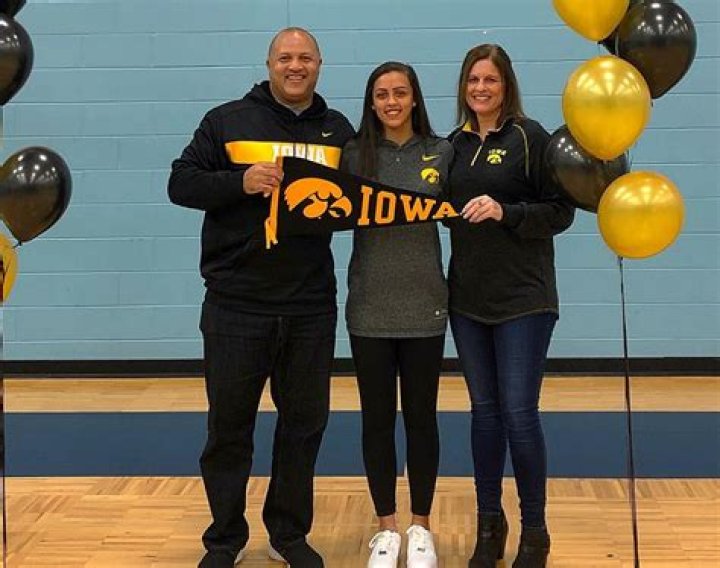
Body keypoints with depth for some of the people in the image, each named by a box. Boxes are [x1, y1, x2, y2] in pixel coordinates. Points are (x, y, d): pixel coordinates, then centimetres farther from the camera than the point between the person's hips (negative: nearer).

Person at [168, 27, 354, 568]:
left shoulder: (338, 130, 10)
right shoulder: (227, 120, 1)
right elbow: (181, 183, -3)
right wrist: (240, 182, -19)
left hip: (311, 306, 3)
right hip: (237, 305, -2)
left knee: (305, 422, 10)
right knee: (229, 426, 6)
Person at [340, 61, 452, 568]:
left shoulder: (441, 153, 3)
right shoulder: (355, 154, 2)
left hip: (424, 307, 0)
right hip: (370, 308, 0)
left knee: (421, 416, 8)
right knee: (377, 418, 7)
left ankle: (421, 527, 23)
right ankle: (386, 527, 21)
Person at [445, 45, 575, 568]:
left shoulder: (530, 137, -5)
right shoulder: (456, 143, 10)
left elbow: (561, 211, -8)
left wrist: (505, 212, -20)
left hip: (523, 298, -5)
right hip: (468, 298, 5)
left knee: (519, 413, -5)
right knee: (485, 410, 10)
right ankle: (489, 524, 22)